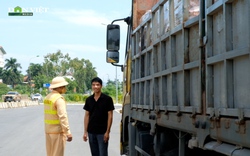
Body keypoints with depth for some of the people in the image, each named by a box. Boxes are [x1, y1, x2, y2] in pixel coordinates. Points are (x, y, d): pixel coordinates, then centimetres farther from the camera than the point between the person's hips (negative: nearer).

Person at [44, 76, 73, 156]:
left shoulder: (47, 97, 10)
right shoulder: (59, 98, -17)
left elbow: (48, 114, 10)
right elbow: (62, 116, -24)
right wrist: (68, 132, -25)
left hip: (48, 131, 8)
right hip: (58, 131, -8)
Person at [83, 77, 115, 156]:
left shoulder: (107, 99, -6)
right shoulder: (89, 100, 6)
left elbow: (110, 116, -6)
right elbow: (87, 116, 9)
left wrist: (107, 131, -11)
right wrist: (85, 131, 5)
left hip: (102, 132, -4)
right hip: (91, 132, 4)